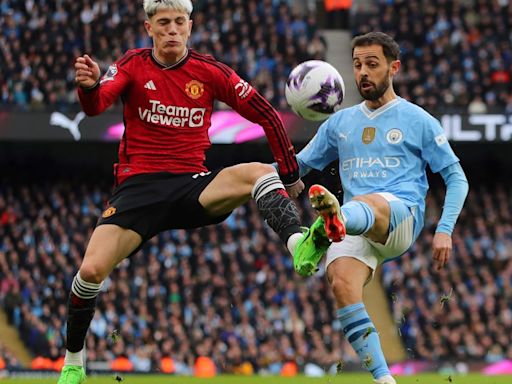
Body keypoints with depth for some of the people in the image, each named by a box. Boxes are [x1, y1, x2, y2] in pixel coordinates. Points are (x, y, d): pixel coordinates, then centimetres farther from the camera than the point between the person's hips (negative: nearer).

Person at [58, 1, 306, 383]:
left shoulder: (209, 72, 1)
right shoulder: (133, 65, 0)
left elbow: (266, 115, 6)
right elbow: (96, 105, -18)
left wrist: (290, 176, 4)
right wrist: (89, 85, -42)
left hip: (193, 186, 1)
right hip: (138, 186, -1)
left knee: (259, 173, -28)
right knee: (92, 269, -17)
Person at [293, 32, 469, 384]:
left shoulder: (418, 120, 11)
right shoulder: (340, 122, 23)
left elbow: (456, 178, 10)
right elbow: (298, 166, 29)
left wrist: (444, 230, -4)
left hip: (403, 216, -4)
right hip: (357, 229, 4)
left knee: (368, 203, -40)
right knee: (342, 282, -29)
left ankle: (334, 221, -79)